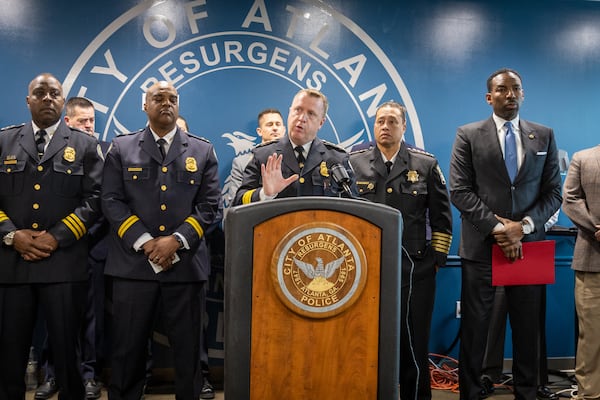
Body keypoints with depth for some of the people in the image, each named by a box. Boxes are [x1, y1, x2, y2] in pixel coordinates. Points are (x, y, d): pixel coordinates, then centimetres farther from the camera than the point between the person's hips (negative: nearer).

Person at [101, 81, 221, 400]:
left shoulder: (203, 151, 9)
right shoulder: (121, 148, 9)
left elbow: (209, 205, 2)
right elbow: (111, 201, 0)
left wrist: (177, 240, -11)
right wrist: (144, 242, -11)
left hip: (185, 263, 1)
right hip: (133, 262, 0)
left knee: (187, 347, 8)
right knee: (128, 347, 7)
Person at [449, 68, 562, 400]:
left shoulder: (544, 136, 10)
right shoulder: (468, 135, 2)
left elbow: (553, 193, 6)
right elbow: (460, 191, -5)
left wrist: (523, 226, -10)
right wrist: (497, 227, -13)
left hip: (528, 245, 2)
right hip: (481, 245, -2)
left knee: (527, 328, 9)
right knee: (474, 326, 5)